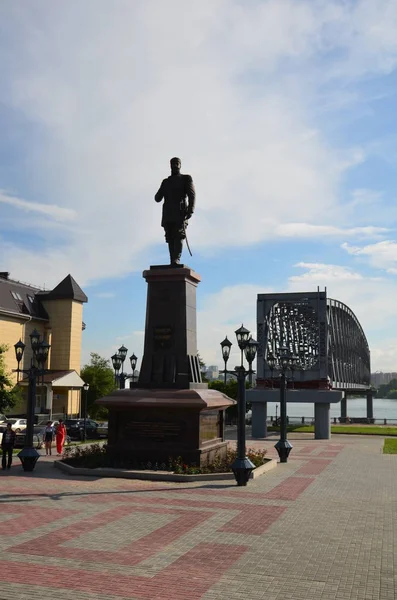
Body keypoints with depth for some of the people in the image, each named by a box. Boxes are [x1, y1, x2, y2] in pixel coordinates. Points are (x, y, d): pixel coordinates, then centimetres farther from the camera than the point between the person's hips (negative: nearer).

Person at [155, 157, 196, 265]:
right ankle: (173, 263, -4)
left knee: (179, 236, -18)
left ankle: (176, 260, -28)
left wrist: (190, 210, -16)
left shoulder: (186, 178, 13)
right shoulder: (165, 182, 25)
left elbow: (192, 195, -2)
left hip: (180, 213, -4)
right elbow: (157, 198, 19)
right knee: (170, 238, -2)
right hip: (167, 215, 4)